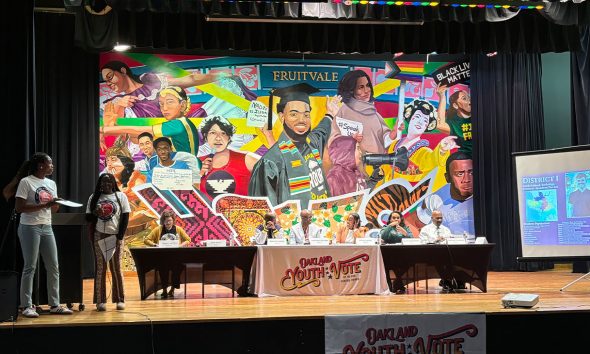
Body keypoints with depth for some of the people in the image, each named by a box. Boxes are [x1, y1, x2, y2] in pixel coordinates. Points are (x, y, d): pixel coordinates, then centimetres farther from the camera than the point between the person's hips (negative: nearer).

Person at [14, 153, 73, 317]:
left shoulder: (51, 184, 12)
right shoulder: (26, 182, -8)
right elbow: (18, 208, -15)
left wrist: (56, 204, -6)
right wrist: (44, 205, -20)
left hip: (47, 228, 7)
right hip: (30, 228, -7)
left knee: (53, 267, 5)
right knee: (30, 267, -3)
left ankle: (54, 305, 12)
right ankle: (27, 306, 4)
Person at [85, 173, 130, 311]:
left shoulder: (121, 196, 4)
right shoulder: (94, 198, 8)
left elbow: (125, 218, 1)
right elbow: (88, 218, 7)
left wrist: (120, 237, -7)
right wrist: (95, 213, -16)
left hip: (115, 236, -1)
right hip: (99, 236, 1)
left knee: (116, 268, 2)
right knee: (100, 268, -1)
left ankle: (119, 300, 6)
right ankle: (100, 301, -1)